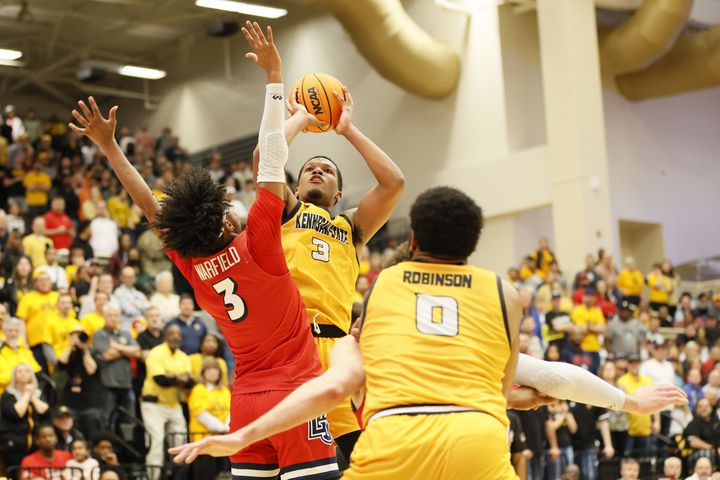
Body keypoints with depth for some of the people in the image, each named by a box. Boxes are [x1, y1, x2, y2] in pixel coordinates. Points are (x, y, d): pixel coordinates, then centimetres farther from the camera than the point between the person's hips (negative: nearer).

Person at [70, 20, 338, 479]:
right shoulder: (255, 246, -13)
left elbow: (149, 204, 11)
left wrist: (109, 145, 20)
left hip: (246, 401, 6)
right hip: (296, 393, -6)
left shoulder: (191, 265, 1)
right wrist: (274, 75, -5)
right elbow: (272, 160, -10)